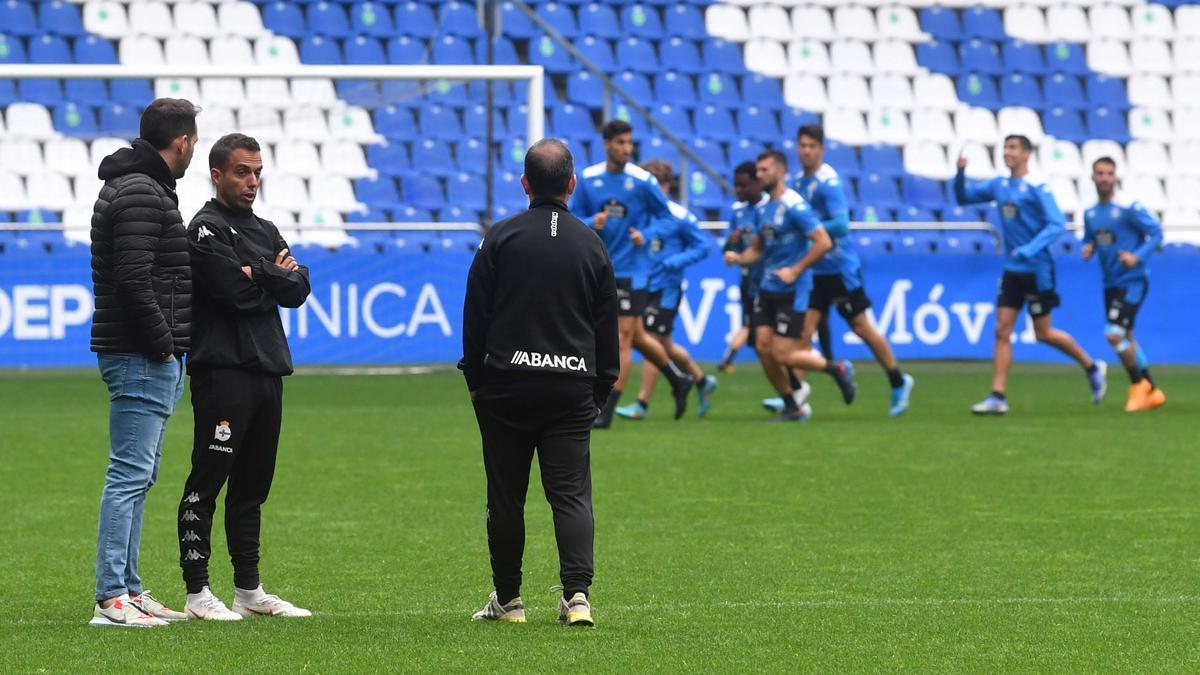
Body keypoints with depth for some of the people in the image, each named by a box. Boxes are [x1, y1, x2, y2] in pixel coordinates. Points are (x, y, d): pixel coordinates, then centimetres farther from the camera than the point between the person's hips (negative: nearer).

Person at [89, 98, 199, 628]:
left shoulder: (142, 187, 18)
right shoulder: (140, 193, -16)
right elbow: (133, 281, -23)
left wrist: (168, 347, 15)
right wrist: (162, 345, -16)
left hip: (150, 358, 11)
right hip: (142, 359, -11)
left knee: (137, 476, 13)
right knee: (130, 475, -11)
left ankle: (129, 589, 18)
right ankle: (111, 599, -12)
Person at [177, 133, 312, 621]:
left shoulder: (265, 231, 20)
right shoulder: (207, 229, -5)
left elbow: (298, 290, 8)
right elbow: (237, 293, -17)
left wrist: (258, 274, -8)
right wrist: (276, 277, 0)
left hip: (267, 371, 8)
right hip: (223, 372, -8)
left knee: (253, 484, 12)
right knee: (208, 479, -8)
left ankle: (248, 589, 18)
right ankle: (197, 592, -7)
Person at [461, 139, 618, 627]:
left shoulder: (501, 238, -1)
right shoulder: (591, 245, 6)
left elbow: (475, 314, 1)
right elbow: (607, 325, 11)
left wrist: (474, 379, 10)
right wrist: (601, 389, 20)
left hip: (506, 384, -1)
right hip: (572, 387, 1)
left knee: (506, 496, 7)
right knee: (571, 493, -1)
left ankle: (507, 599, 12)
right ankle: (577, 594, -16)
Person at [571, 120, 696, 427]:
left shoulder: (643, 180, -9)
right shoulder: (587, 178, 0)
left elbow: (665, 216, 2)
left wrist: (645, 236, -15)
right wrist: (591, 224, -15)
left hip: (631, 271, -4)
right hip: (600, 269, 4)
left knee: (623, 338, -7)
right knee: (636, 337, 14)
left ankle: (606, 411, -5)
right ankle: (679, 381, 35)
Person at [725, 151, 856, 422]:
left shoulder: (793, 206, -14)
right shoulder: (765, 209, 11)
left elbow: (823, 242, -19)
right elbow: (757, 249, 21)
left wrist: (795, 270, -19)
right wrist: (738, 257, 0)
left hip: (792, 291, -8)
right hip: (768, 288, 8)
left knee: (783, 355, -9)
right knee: (764, 346, -1)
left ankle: (837, 369, 13)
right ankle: (792, 407, 12)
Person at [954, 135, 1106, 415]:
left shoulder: (1037, 188, -13)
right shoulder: (999, 185, 7)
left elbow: (1056, 225, -19)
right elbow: (964, 197, 14)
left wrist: (1030, 250, -30)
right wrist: (960, 174, -6)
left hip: (1037, 270, -6)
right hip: (1012, 271, 6)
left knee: (1043, 333, 2)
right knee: (1002, 331, -2)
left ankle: (1092, 368, 23)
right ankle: (998, 397, -3)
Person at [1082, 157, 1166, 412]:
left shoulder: (1129, 208, -12)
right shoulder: (1090, 214, 8)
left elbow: (1156, 232, -12)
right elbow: (1089, 241, 20)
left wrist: (1137, 256, -24)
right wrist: (1087, 249, -4)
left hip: (1132, 281, -8)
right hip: (1111, 283, 8)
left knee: (1114, 334, -18)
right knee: (1125, 339, 13)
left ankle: (1138, 383, 2)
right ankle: (1151, 392, 25)